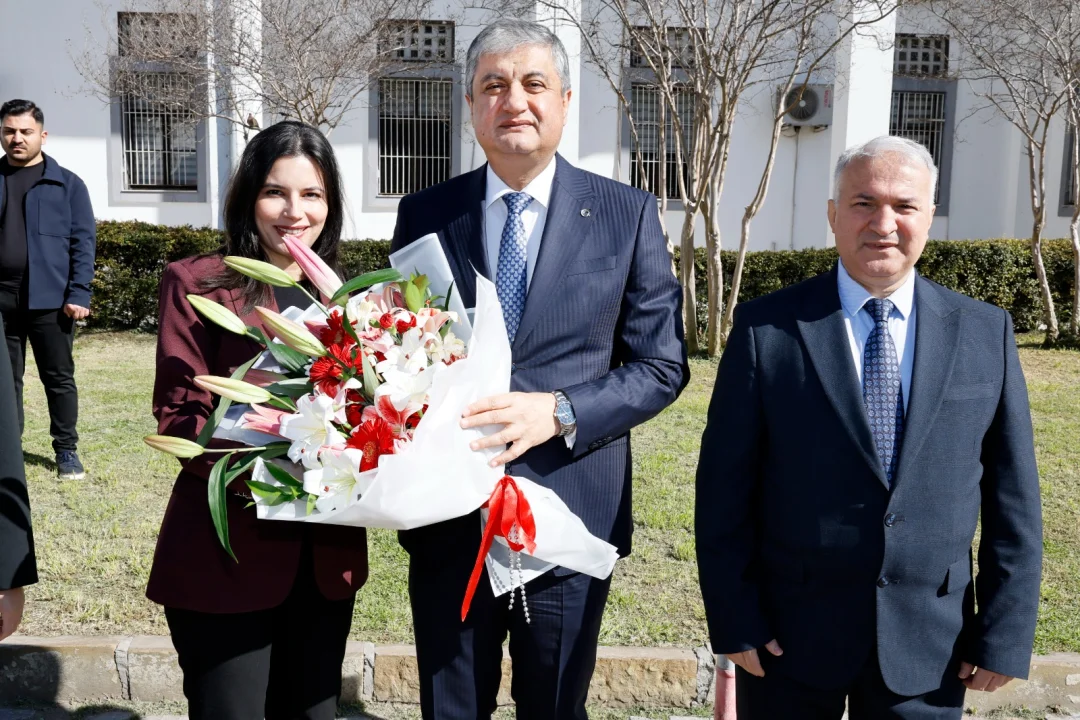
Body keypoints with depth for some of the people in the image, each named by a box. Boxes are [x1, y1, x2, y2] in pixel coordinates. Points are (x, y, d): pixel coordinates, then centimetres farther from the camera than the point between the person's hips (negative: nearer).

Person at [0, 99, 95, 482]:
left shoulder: (67, 183, 2)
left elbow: (83, 242, -2)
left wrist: (78, 294, -11)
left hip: (50, 299, -2)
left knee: (59, 378, 5)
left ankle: (66, 452, 16)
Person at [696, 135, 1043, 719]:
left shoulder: (986, 332, 0)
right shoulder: (766, 328, -7)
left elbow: (1011, 497, 3)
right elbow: (724, 486, -6)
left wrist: (1004, 633, 0)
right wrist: (733, 620, -8)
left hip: (929, 640, 2)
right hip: (788, 632, -1)